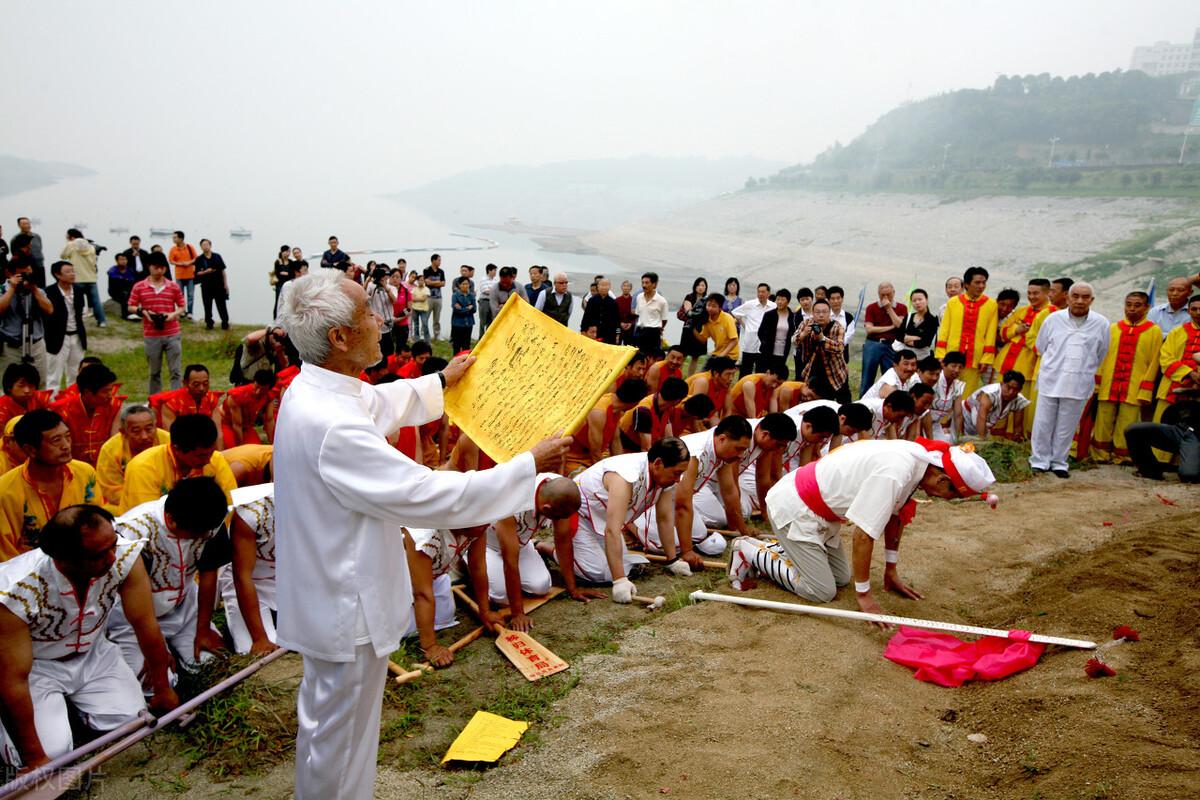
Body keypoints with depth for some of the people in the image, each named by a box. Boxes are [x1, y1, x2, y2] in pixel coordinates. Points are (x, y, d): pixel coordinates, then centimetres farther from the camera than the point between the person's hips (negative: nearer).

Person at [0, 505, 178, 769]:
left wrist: (163, 690, -6)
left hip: (91, 653, 4)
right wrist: (34, 759, -23)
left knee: (131, 721, -10)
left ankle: (75, 699, 19)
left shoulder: (125, 556, -27)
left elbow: (145, 626, -16)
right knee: (52, 750, -20)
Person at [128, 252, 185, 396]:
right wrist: (143, 312, -12)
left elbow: (181, 307, 9)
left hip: (172, 335, 0)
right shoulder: (139, 287, 4)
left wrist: (173, 314, -11)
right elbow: (131, 307, 7)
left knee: (176, 371, -4)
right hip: (151, 336, 0)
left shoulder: (174, 286, 6)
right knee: (154, 372, 11)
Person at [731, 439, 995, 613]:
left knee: (842, 577, 13)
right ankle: (750, 552, 4)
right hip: (793, 509, -9)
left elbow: (896, 517, 10)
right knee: (822, 592, -7)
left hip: (819, 510, 9)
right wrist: (864, 595, -16)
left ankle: (776, 547, 25)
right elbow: (862, 535, -28)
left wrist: (891, 572, 16)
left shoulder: (919, 457, -3)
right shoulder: (894, 476, -32)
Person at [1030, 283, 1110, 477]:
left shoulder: (1101, 324, 0)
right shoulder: (1054, 319, 1)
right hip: (1050, 380, 0)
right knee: (1043, 424, 2)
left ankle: (1059, 463, 19)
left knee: (1067, 427, 6)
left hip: (1079, 384, 0)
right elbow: (1041, 346, 14)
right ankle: (1040, 461, 14)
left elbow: (1101, 354, 13)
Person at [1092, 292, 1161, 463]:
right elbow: (1102, 357, 9)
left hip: (1134, 389, -2)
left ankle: (1122, 458, 13)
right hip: (1108, 386, 2)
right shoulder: (1113, 328, 9)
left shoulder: (1154, 331, 3)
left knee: (1126, 426, 1)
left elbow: (1153, 363, 0)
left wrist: (1145, 391, -5)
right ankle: (1100, 456, 15)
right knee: (1103, 423, 4)